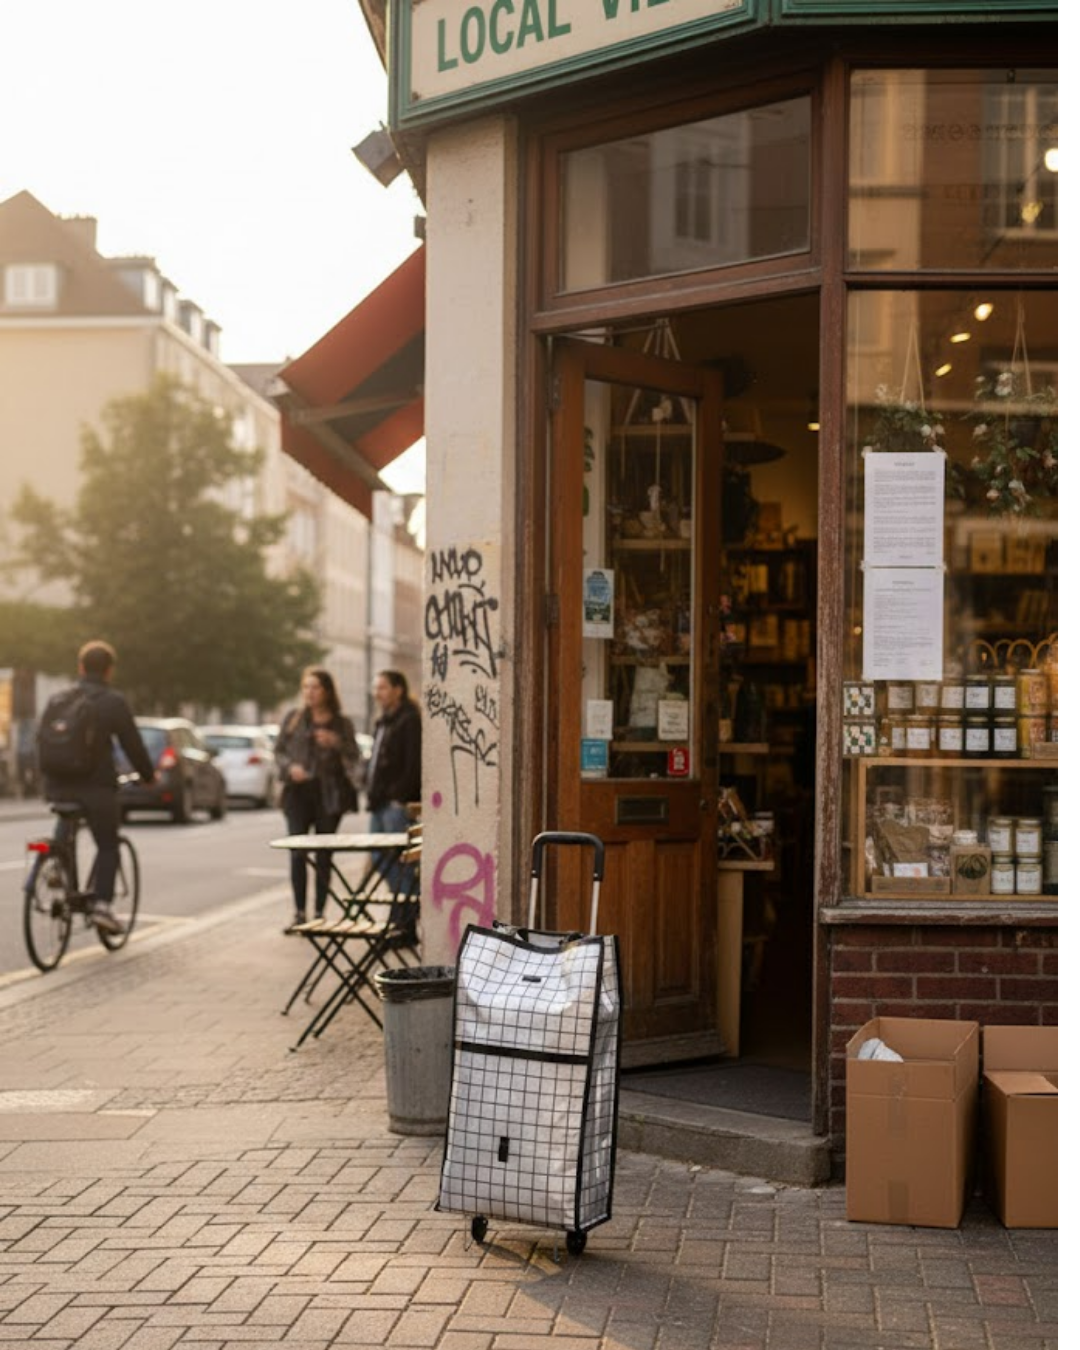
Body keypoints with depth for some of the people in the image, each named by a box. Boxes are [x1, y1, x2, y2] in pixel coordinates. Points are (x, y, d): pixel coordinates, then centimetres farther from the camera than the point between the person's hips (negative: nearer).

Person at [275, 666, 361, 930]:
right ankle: (299, 913, -4)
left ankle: (319, 914, 10)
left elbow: (354, 758, 4)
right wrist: (290, 767, -10)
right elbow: (279, 750, 10)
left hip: (329, 794, 0)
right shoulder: (294, 718, 8)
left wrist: (337, 743, -14)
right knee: (297, 853, -8)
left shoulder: (342, 723, 7)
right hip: (299, 792, 0)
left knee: (323, 857, 4)